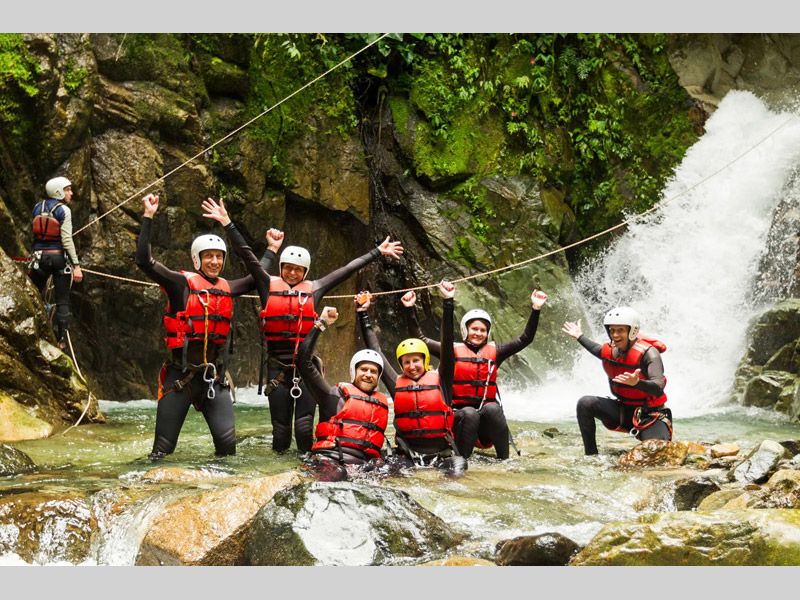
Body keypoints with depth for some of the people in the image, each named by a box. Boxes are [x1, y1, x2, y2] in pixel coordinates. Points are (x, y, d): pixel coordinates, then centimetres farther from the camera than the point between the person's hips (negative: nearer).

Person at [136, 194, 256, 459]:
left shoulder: (226, 288, 12)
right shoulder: (182, 283, -4)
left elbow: (257, 279, 30)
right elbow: (144, 260, -14)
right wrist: (148, 217, -15)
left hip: (214, 377, 4)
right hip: (180, 376, -4)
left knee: (228, 443, -6)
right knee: (163, 448, 1)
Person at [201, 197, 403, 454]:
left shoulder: (313, 289, 7)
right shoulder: (269, 285, 5)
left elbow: (348, 269, 11)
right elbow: (247, 255, 1)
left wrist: (378, 252, 16)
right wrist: (227, 223, -5)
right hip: (277, 366, 0)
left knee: (305, 427, -6)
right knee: (281, 427, 5)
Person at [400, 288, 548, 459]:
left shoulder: (494, 351, 13)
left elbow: (525, 339, 11)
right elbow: (419, 339, 6)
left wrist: (535, 310, 2)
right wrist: (410, 310, -3)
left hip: (488, 416, 2)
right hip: (459, 415, -2)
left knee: (492, 408, -31)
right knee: (470, 413, -34)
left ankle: (505, 459, -28)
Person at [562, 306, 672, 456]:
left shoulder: (648, 353, -22)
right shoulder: (612, 350, -2)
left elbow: (658, 389, -34)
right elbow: (600, 351, 27)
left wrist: (637, 382, -53)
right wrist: (580, 337, 27)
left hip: (649, 415, -5)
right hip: (623, 412, 5)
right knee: (585, 404, -14)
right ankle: (591, 455, -5)